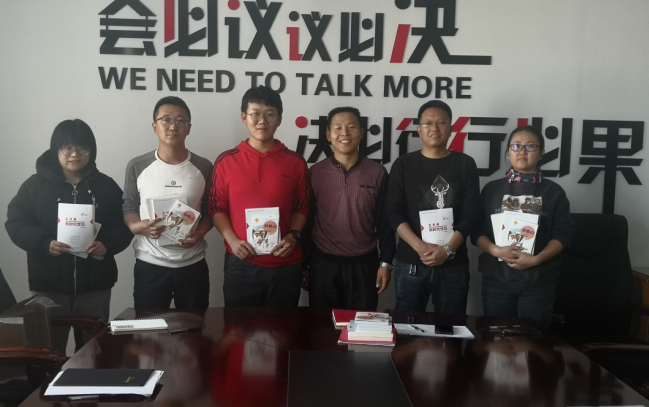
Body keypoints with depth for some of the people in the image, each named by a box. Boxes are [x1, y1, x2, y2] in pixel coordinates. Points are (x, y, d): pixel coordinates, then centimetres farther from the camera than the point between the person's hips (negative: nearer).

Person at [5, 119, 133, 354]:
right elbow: (15, 222, -3)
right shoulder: (35, 185, 1)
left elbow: (124, 225, 3)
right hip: (49, 284, -1)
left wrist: (107, 244, -17)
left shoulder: (106, 186, 5)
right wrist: (44, 243, -19)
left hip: (95, 283, 1)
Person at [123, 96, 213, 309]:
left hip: (193, 265, 1)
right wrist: (138, 226, -16)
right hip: (150, 265, 0)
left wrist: (200, 232, -13)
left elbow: (210, 211, 6)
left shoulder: (203, 168, 0)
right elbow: (129, 207, 6)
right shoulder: (137, 167, -2)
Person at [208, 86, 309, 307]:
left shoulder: (295, 162, 3)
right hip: (240, 264, 0)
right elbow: (217, 208, 4)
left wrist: (293, 236, -8)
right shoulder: (226, 161, 1)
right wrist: (232, 240, -10)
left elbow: (302, 207, 9)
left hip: (285, 265, 1)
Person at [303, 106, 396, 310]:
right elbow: (306, 221, 3)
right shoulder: (315, 173, -1)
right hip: (323, 264, 0)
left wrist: (386, 262, -1)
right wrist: (303, 264, 3)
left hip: (364, 264, 0)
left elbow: (385, 221, 2)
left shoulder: (377, 173, -1)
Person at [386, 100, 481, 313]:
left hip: (454, 264, 1)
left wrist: (448, 249, -15)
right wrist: (420, 247, -17)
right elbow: (394, 213, -3)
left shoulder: (465, 164, 5)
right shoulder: (404, 164, 4)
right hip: (410, 263, 0)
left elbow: (471, 212, -1)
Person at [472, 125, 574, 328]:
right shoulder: (492, 189, 6)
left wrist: (536, 259, -16)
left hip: (538, 280, -1)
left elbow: (563, 233, -2)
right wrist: (496, 250, -16)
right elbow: (477, 231, 3)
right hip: (497, 277, 1)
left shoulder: (553, 191, 4)